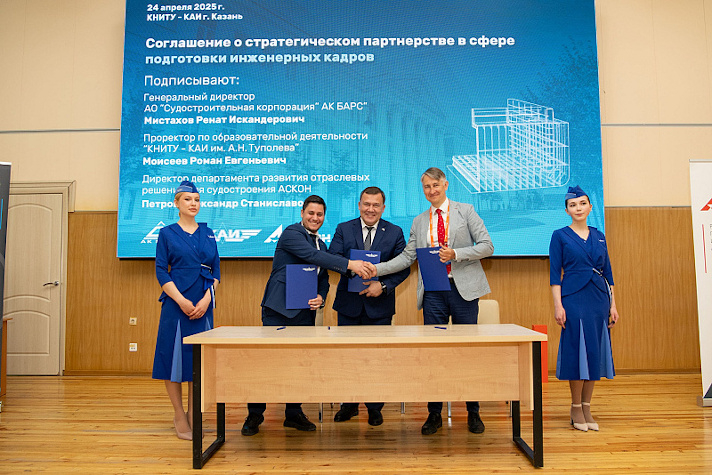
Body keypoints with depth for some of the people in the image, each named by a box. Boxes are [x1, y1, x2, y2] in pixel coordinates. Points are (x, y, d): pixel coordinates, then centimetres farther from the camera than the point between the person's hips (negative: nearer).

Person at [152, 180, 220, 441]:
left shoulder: (208, 233, 12)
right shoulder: (167, 233, 4)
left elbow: (216, 270, 9)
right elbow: (161, 272, -2)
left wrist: (206, 299, -6)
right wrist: (182, 300, -14)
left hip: (203, 304, 3)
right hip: (176, 303, -3)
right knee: (174, 355, 0)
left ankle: (193, 414, 17)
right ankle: (179, 415, 14)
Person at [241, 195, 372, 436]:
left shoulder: (321, 244, 17)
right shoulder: (291, 233, -7)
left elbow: (323, 278, 18)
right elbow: (313, 256, -23)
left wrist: (320, 297, -4)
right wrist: (349, 264, -30)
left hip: (305, 312, 7)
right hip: (279, 309, -7)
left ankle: (294, 414, 22)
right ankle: (255, 415, 13)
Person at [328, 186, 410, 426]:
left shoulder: (395, 233, 3)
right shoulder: (343, 229, 4)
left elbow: (403, 267, -2)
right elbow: (331, 258, -7)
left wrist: (383, 285, -16)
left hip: (379, 305, -1)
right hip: (349, 303, 1)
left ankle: (374, 408, 21)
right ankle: (349, 404, 27)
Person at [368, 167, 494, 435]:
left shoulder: (465, 211, 5)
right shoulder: (419, 222, 14)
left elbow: (487, 246, -1)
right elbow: (407, 257, 9)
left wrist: (456, 254, -14)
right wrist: (378, 269, -3)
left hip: (463, 288, -2)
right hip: (433, 292, 2)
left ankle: (473, 413, 18)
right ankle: (434, 414, 15)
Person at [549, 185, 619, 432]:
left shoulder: (599, 236, 13)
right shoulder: (560, 236, 1)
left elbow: (607, 272, 14)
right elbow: (554, 273, -4)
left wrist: (612, 305, 9)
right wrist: (558, 305, -12)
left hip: (599, 299, 5)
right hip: (573, 298, -5)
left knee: (595, 351, 6)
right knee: (577, 349, -4)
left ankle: (587, 407, 16)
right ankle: (576, 409, 9)